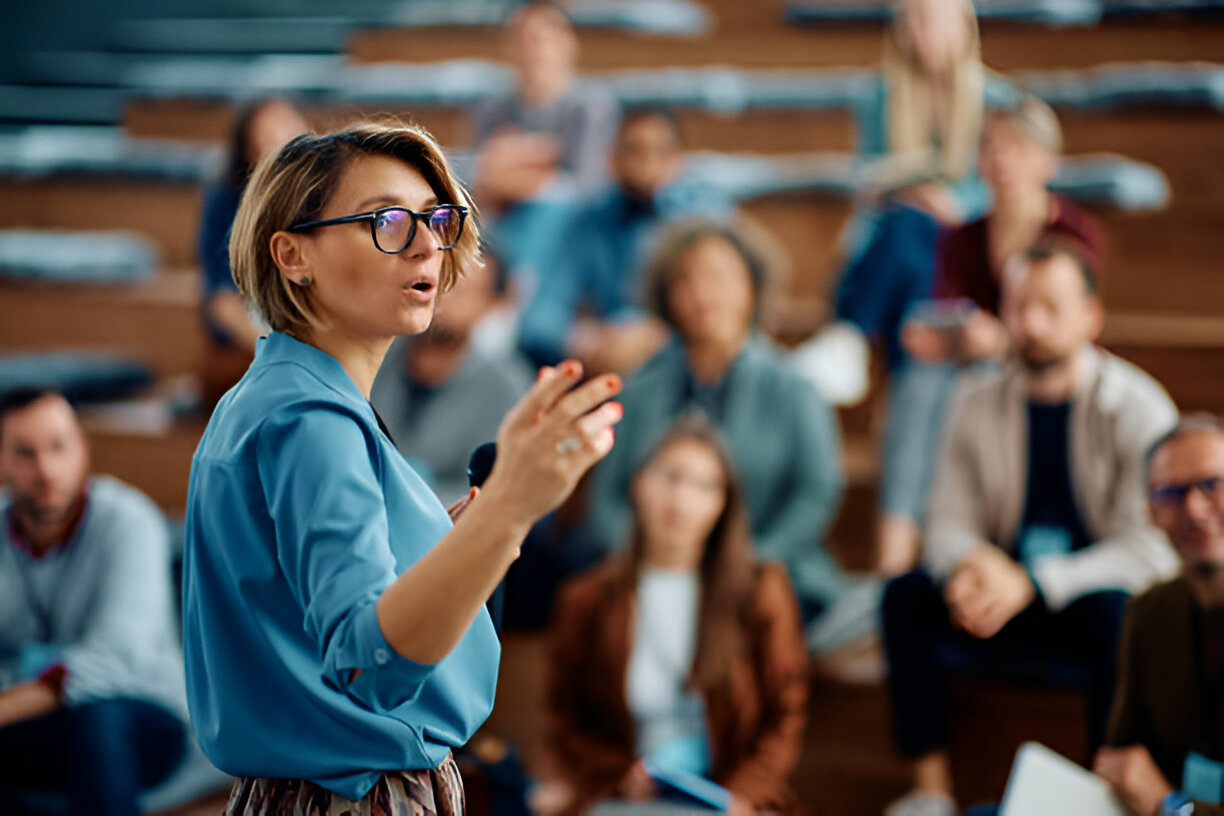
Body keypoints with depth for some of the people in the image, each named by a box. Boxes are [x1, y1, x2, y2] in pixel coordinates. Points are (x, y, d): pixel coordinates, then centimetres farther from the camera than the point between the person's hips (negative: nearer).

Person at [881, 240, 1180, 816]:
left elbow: (1151, 548, -18)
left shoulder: (1138, 407, -12)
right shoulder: (978, 402, 2)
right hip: (1009, 602, 4)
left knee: (1112, 612, -37)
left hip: (1098, 598, -4)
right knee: (904, 596, -20)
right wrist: (970, 565, -23)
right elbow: (947, 526, 3)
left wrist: (1033, 583, -29)